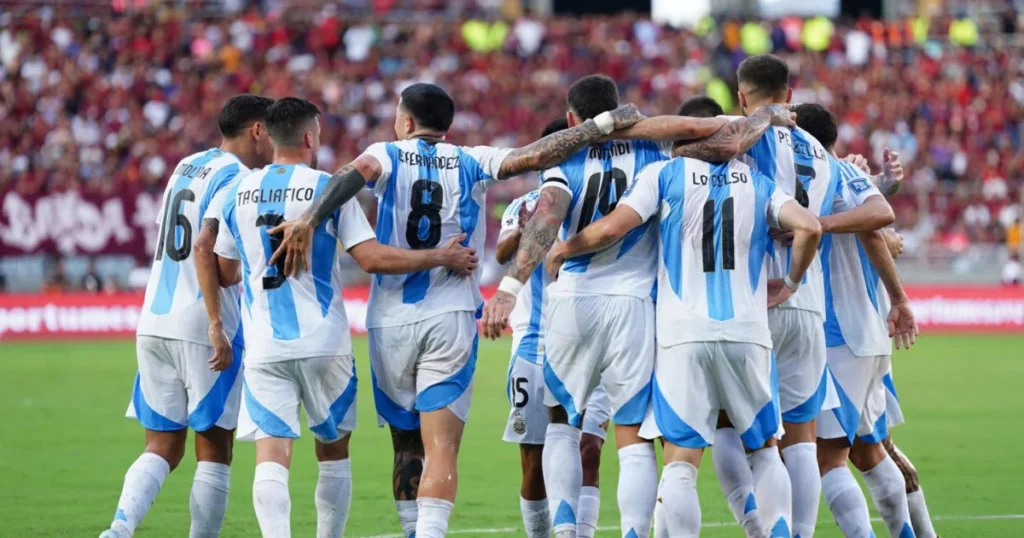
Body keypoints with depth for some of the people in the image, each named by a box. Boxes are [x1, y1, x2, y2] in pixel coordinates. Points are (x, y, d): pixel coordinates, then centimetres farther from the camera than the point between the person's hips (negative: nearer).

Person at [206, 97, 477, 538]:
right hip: (323, 343, -2)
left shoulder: (239, 193, 7)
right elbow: (373, 258, -12)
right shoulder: (328, 188, -5)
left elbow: (224, 273, 18)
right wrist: (442, 257, -2)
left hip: (264, 348, 2)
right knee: (333, 451, 15)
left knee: (271, 455, -6)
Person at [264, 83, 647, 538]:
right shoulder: (471, 163, 6)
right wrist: (603, 124, 1)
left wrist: (309, 220, -32)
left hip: (391, 323, 1)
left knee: (406, 445, 15)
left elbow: (355, 173, -19)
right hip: (450, 318, -1)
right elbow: (533, 157, -7)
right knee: (441, 448, -7)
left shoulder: (388, 157, 3)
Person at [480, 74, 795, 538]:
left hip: (572, 303, 0)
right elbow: (726, 144, -7)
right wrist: (768, 116, 12)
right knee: (635, 440, 2)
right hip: (633, 305, 0)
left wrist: (510, 288, -26)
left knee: (562, 425, 18)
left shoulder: (566, 162, 1)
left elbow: (546, 221, -16)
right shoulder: (651, 154, 4)